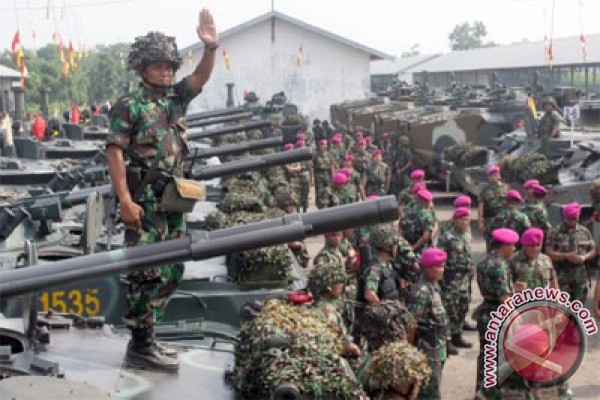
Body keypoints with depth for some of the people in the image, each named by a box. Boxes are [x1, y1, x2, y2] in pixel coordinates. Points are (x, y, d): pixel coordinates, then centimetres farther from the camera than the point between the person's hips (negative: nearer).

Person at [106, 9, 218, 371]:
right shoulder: (129, 106, -7)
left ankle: (146, 334, 24)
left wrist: (211, 47, -22)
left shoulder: (176, 98, 12)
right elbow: (115, 152, -12)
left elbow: (202, 77, -2)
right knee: (149, 272, -6)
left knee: (172, 271, 13)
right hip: (145, 201, -8)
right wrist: (125, 199, -20)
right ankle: (140, 346, 3)